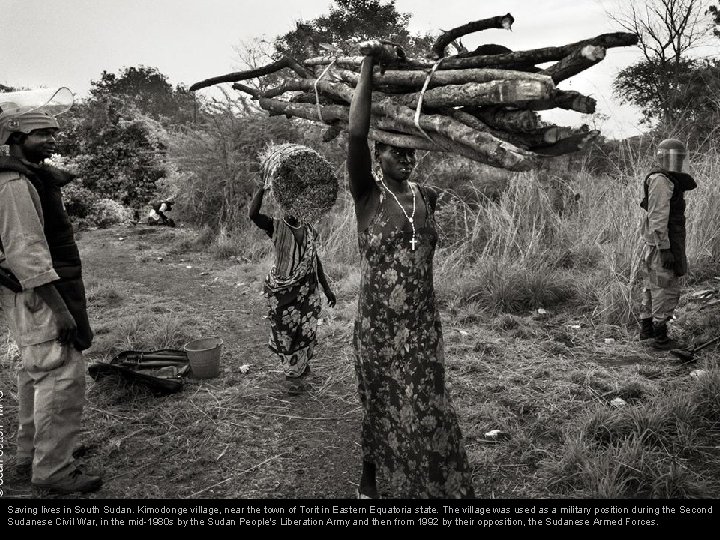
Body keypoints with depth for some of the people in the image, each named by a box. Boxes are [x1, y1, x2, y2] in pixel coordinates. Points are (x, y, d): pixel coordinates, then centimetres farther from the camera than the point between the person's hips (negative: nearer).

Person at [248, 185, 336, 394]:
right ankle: (294, 373, 23)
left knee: (307, 332, -2)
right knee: (285, 334, 3)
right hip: (283, 292, -3)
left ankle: (299, 368, 22)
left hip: (307, 291, 3)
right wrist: (263, 187, -20)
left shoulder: (308, 230, 10)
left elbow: (316, 260, 18)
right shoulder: (276, 227, -2)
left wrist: (327, 288, 18)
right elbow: (253, 214, -21)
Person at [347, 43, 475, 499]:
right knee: (381, 404, 13)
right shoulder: (367, 195, -8)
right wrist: (369, 69, -16)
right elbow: (356, 135, -21)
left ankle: (439, 484, 31)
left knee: (426, 406, 13)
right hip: (378, 322, -3)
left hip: (424, 321, 3)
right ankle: (370, 477, 37)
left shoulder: (428, 197, 5)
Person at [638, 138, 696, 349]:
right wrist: (665, 249, -24)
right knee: (666, 289, -4)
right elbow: (657, 217, -22)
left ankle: (646, 328, 26)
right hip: (662, 244, -10)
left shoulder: (669, 181, 15)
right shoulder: (660, 181, -17)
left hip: (657, 242, 10)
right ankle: (660, 336, 4)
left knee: (653, 285, 16)